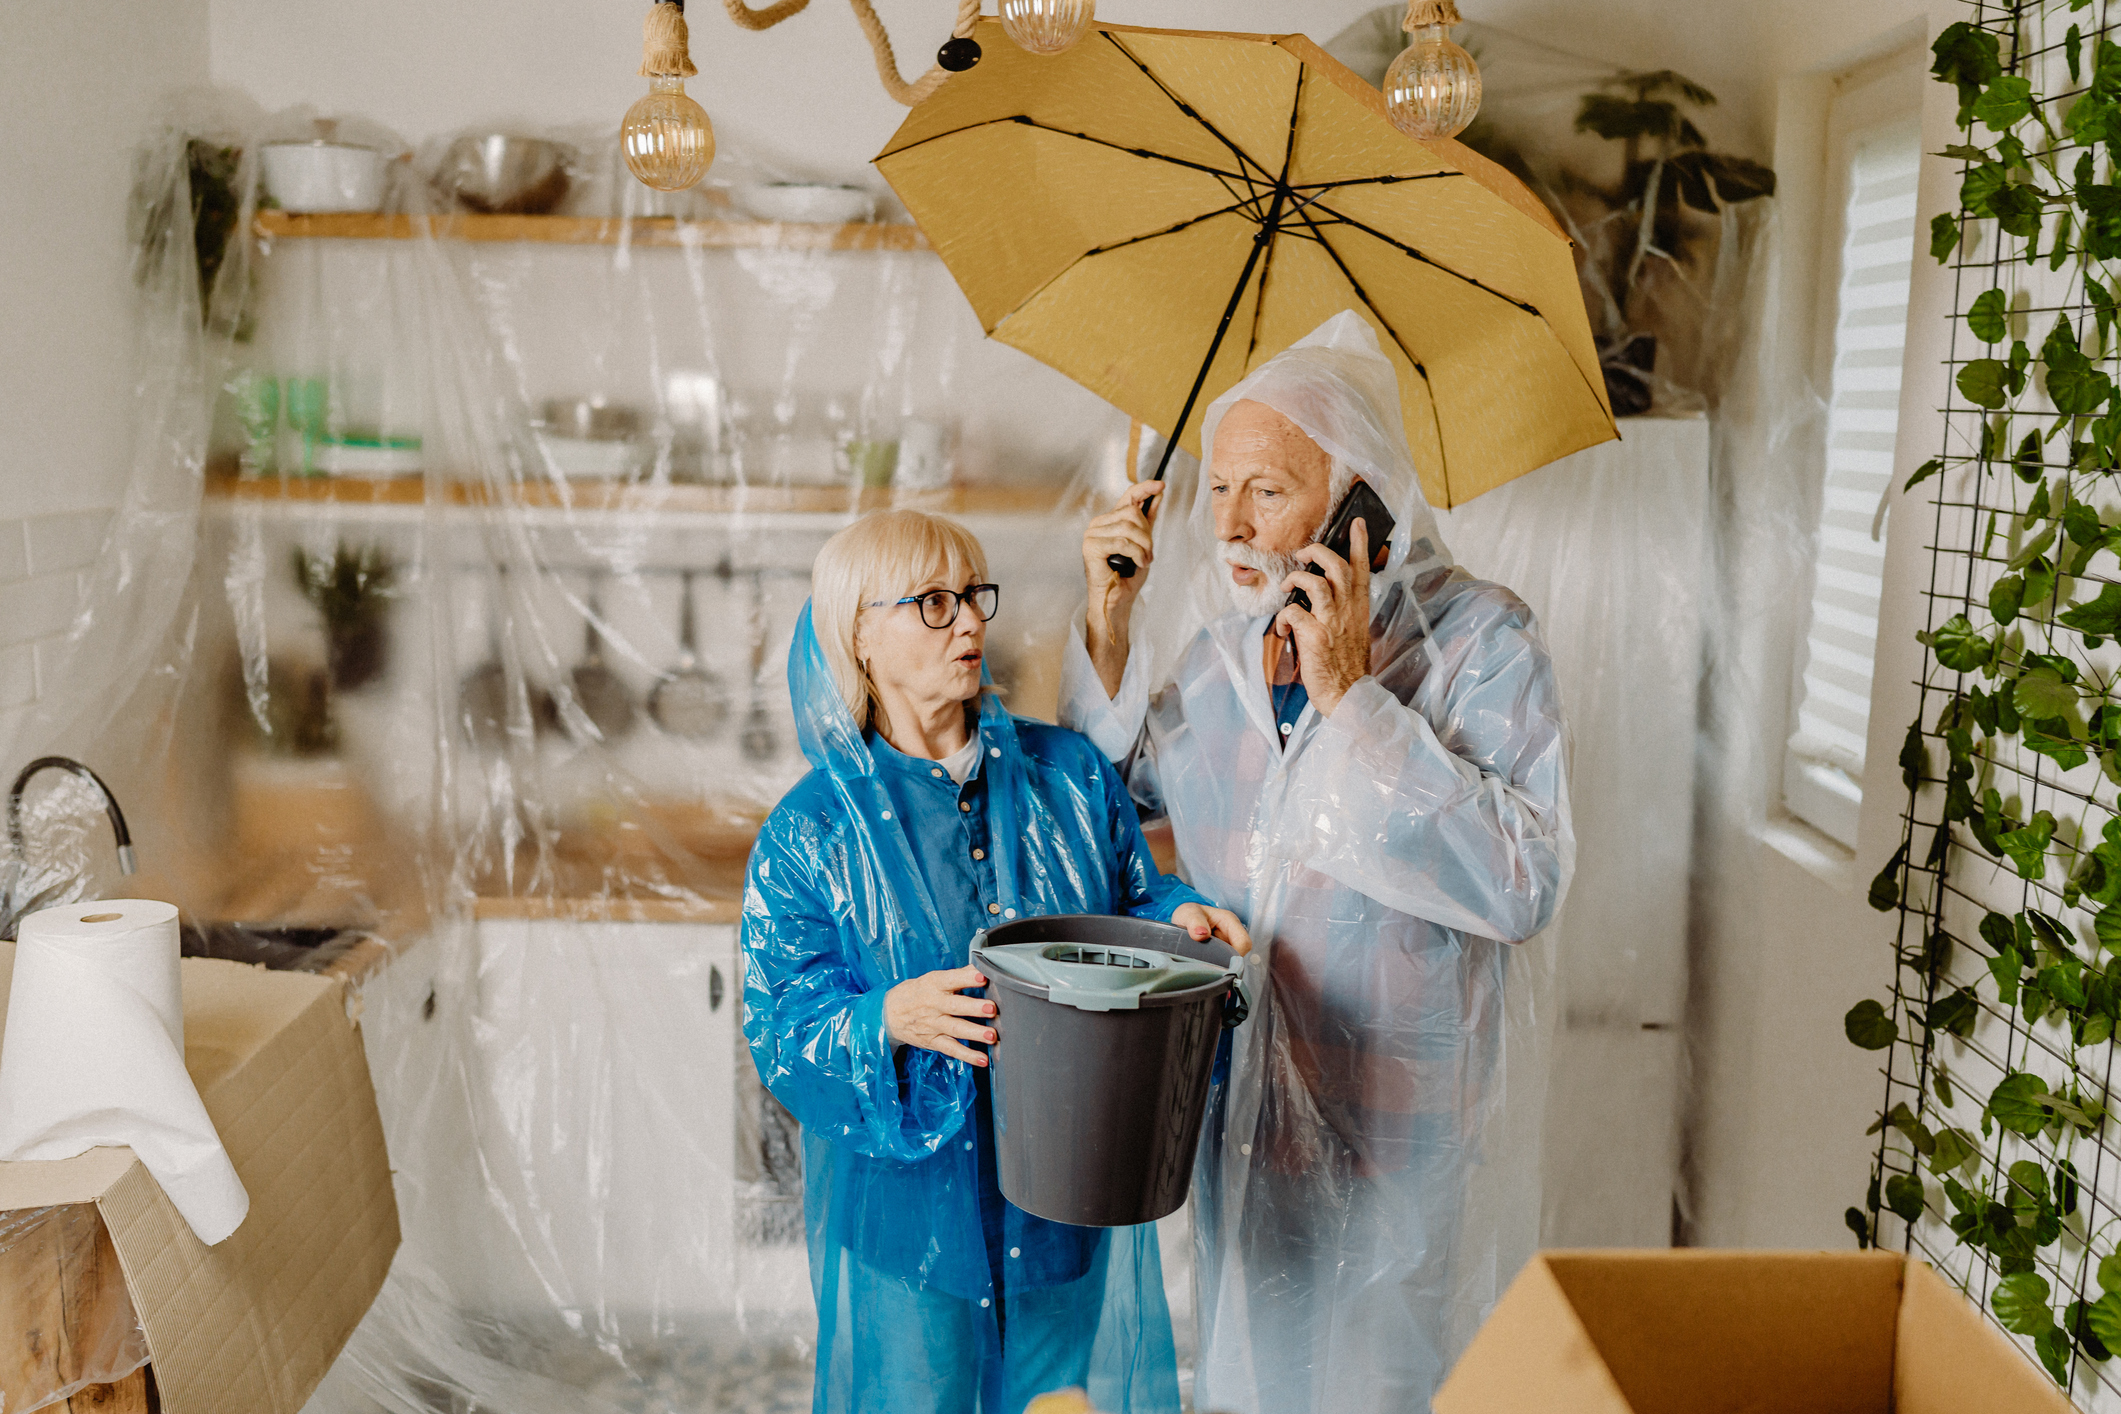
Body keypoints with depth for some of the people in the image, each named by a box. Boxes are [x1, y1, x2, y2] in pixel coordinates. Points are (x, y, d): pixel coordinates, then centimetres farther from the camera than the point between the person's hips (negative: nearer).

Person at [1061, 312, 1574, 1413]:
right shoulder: (1218, 637, 0)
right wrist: (1107, 618, -5)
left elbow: (1527, 887, -27)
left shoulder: (1476, 638, -17)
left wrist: (1351, 698, -29)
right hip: (1239, 1103, 5)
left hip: (1394, 1120, -5)